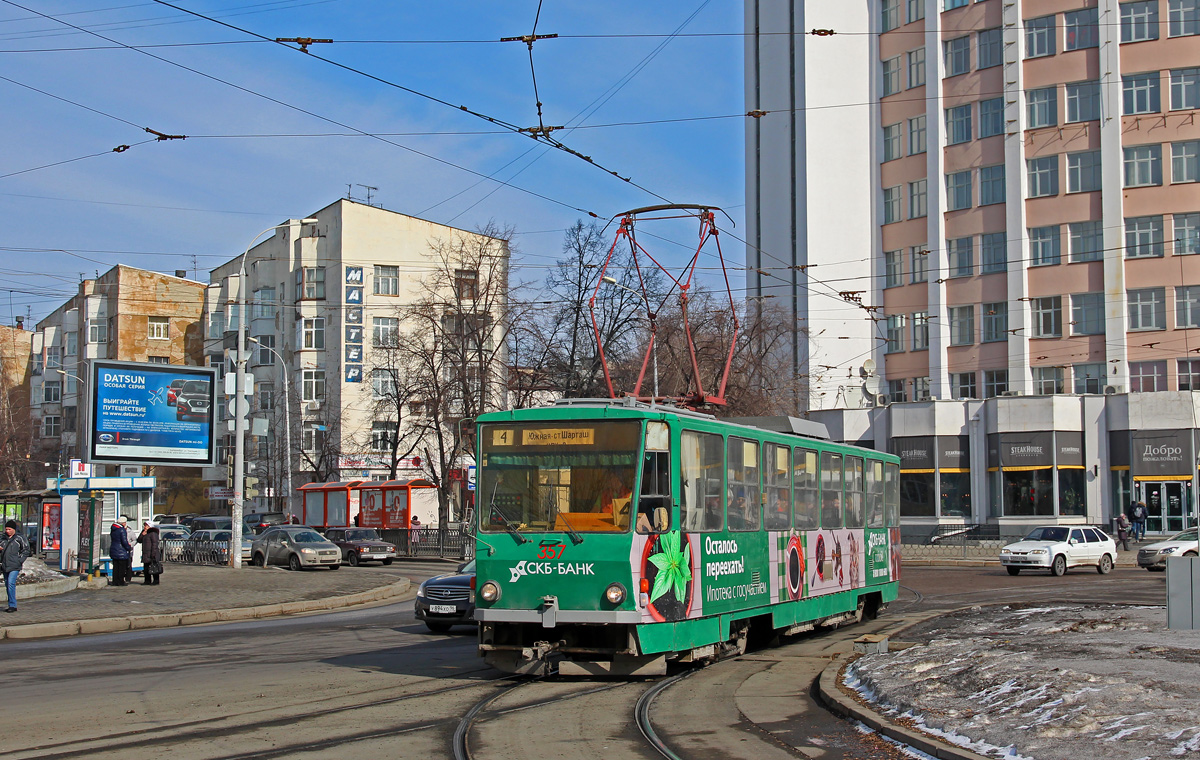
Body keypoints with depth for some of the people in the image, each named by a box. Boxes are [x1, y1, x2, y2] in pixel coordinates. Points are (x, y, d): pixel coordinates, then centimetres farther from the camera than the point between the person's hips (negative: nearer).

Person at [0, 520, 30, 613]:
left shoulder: (20, 537, -3)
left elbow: (26, 550, -1)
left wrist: (20, 561, -10)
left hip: (14, 566, -7)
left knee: (11, 584, -17)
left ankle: (12, 605, -13)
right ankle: (11, 605, 17)